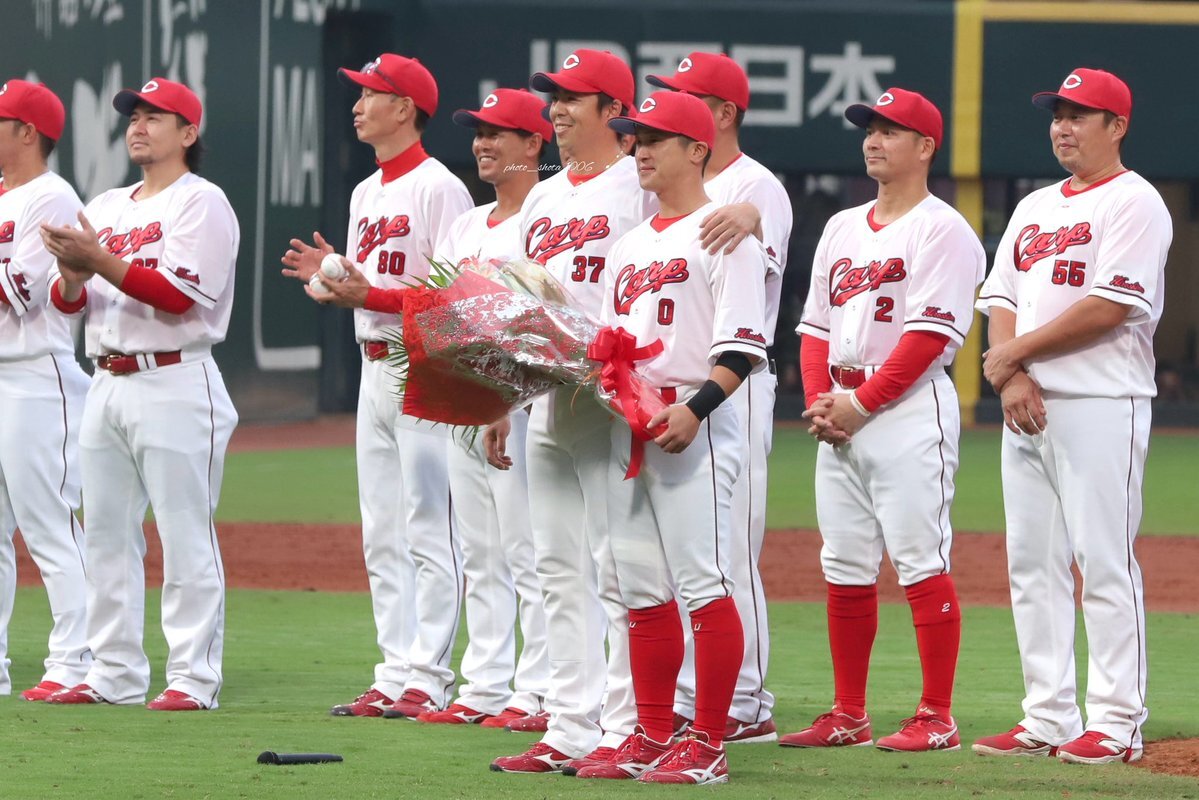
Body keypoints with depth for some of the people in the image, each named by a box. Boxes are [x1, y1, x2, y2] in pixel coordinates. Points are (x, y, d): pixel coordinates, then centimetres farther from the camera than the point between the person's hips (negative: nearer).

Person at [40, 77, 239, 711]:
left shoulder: (201, 203, -3)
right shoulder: (106, 207, 20)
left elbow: (180, 295, -16)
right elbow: (67, 303, 15)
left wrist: (102, 261, -21)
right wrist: (73, 274, -8)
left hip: (175, 384, -8)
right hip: (108, 385, 8)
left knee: (185, 537, -8)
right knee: (106, 535, 8)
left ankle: (193, 678, -8)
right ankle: (114, 674, 13)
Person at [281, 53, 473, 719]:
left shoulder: (439, 188, -11)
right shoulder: (366, 194, 18)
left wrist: (367, 295, -22)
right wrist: (330, 276, 2)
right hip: (375, 368, 10)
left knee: (429, 531, -8)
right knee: (382, 538, 9)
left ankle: (428, 678, -7)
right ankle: (396, 674, 13)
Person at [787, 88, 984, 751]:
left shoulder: (940, 229, -6)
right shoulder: (842, 229, 18)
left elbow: (929, 335, -14)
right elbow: (817, 325, 18)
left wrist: (859, 403, -16)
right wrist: (819, 399, 1)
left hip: (910, 406, -8)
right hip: (841, 415, 8)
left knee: (920, 561, -8)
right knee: (845, 568, 8)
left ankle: (937, 717, -7)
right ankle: (849, 715, 13)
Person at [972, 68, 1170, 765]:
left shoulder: (1133, 202, -5)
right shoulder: (1035, 209, 20)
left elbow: (1112, 305, -15)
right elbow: (1001, 301, 15)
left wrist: (1017, 351, -10)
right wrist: (1012, 378, -4)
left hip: (1101, 405, -8)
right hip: (1029, 406, 8)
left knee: (1106, 563, -9)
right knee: (1033, 564, 7)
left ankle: (1117, 724, -8)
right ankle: (1049, 719, 10)